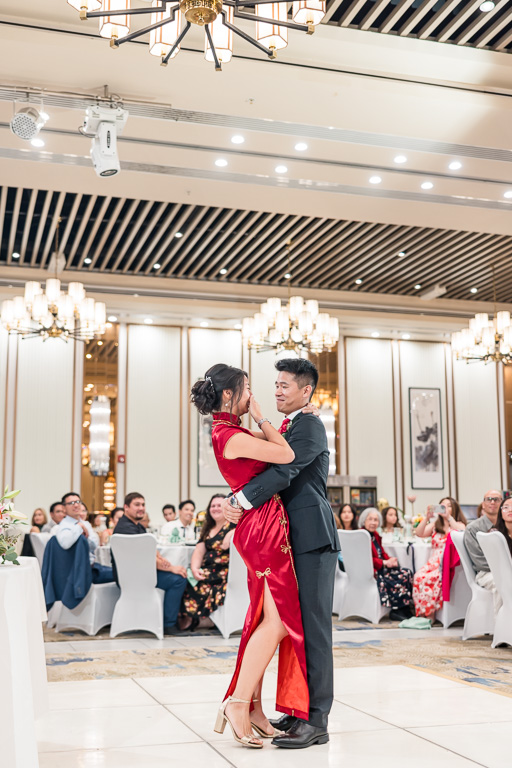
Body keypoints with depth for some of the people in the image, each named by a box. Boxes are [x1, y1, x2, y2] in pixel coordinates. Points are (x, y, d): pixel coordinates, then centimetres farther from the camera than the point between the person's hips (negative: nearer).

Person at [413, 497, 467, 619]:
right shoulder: (434, 525, 22)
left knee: (431, 577, -35)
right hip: (434, 562, 3)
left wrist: (449, 517, -17)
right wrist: (427, 517, -9)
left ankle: (429, 614, -27)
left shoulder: (459, 524, 13)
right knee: (419, 576, -30)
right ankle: (422, 613, -25)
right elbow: (419, 534, 4)